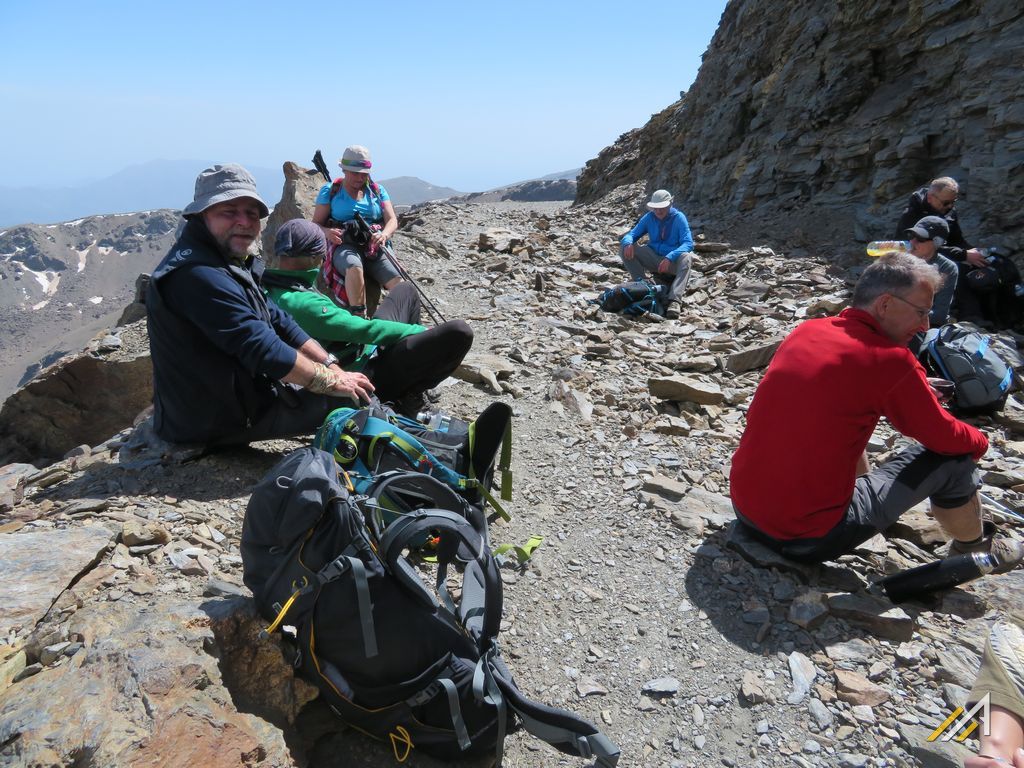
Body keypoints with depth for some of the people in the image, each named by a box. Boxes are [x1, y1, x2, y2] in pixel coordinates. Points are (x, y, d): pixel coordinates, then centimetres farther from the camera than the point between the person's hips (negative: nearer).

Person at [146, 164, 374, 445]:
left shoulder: (227, 261, 9)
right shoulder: (196, 273, -26)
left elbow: (278, 322, 5)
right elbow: (262, 349, -29)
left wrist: (332, 367, -3)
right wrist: (333, 382, -19)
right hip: (215, 420, -10)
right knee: (353, 396, -4)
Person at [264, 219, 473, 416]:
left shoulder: (271, 290, 1)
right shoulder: (301, 304, -29)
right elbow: (364, 329, -26)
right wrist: (422, 331, -15)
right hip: (366, 376, -10)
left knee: (406, 290, 24)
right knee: (458, 332, -25)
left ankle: (409, 378, 24)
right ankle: (406, 398, -5)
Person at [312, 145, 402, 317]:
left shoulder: (377, 190, 16)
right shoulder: (330, 191, 9)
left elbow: (392, 220, 7)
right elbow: (316, 224, 9)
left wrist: (384, 234, -18)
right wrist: (327, 232, -17)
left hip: (374, 248, 3)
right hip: (344, 246, -2)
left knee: (400, 286, -24)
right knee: (355, 267, -40)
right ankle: (359, 317, -39)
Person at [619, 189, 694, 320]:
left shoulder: (678, 218, -12)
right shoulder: (649, 218, -1)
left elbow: (688, 244, -21)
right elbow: (631, 234, 0)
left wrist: (669, 257, -38)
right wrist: (628, 243, -27)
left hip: (673, 262, -3)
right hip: (653, 259, 3)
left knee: (686, 258, -38)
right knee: (625, 249, -15)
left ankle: (674, 300, -49)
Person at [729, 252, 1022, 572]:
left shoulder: (806, 330, 3)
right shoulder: (890, 360, -14)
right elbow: (945, 437, 1)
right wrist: (980, 441, 23)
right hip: (810, 539, -6)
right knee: (952, 457, 8)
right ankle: (975, 546, 35)